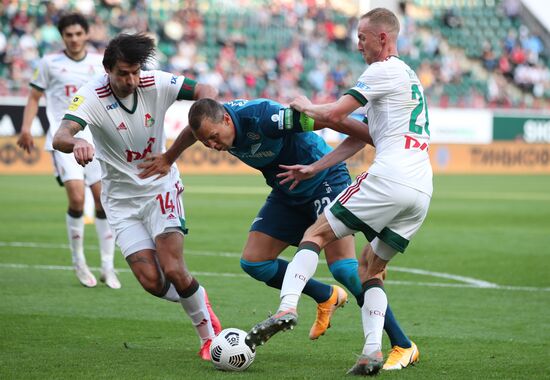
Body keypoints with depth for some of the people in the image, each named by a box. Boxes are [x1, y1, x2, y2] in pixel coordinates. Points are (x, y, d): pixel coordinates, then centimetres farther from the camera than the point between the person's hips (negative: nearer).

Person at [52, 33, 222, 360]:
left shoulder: (155, 84, -13)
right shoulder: (92, 96, -19)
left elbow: (206, 91, -7)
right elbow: (60, 137, -34)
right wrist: (76, 143, -59)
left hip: (161, 186, 0)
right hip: (122, 198, 0)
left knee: (174, 271, -17)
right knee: (152, 282, -10)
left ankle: (209, 335, 5)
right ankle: (197, 299, 23)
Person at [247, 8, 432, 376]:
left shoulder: (383, 71, -1)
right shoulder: (408, 76, 28)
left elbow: (334, 114, -10)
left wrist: (305, 106, 12)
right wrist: (313, 169, 25)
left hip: (389, 178, -9)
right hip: (421, 191, 9)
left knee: (316, 234, -2)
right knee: (370, 266, 16)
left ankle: (287, 307, -21)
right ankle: (373, 352, 1)